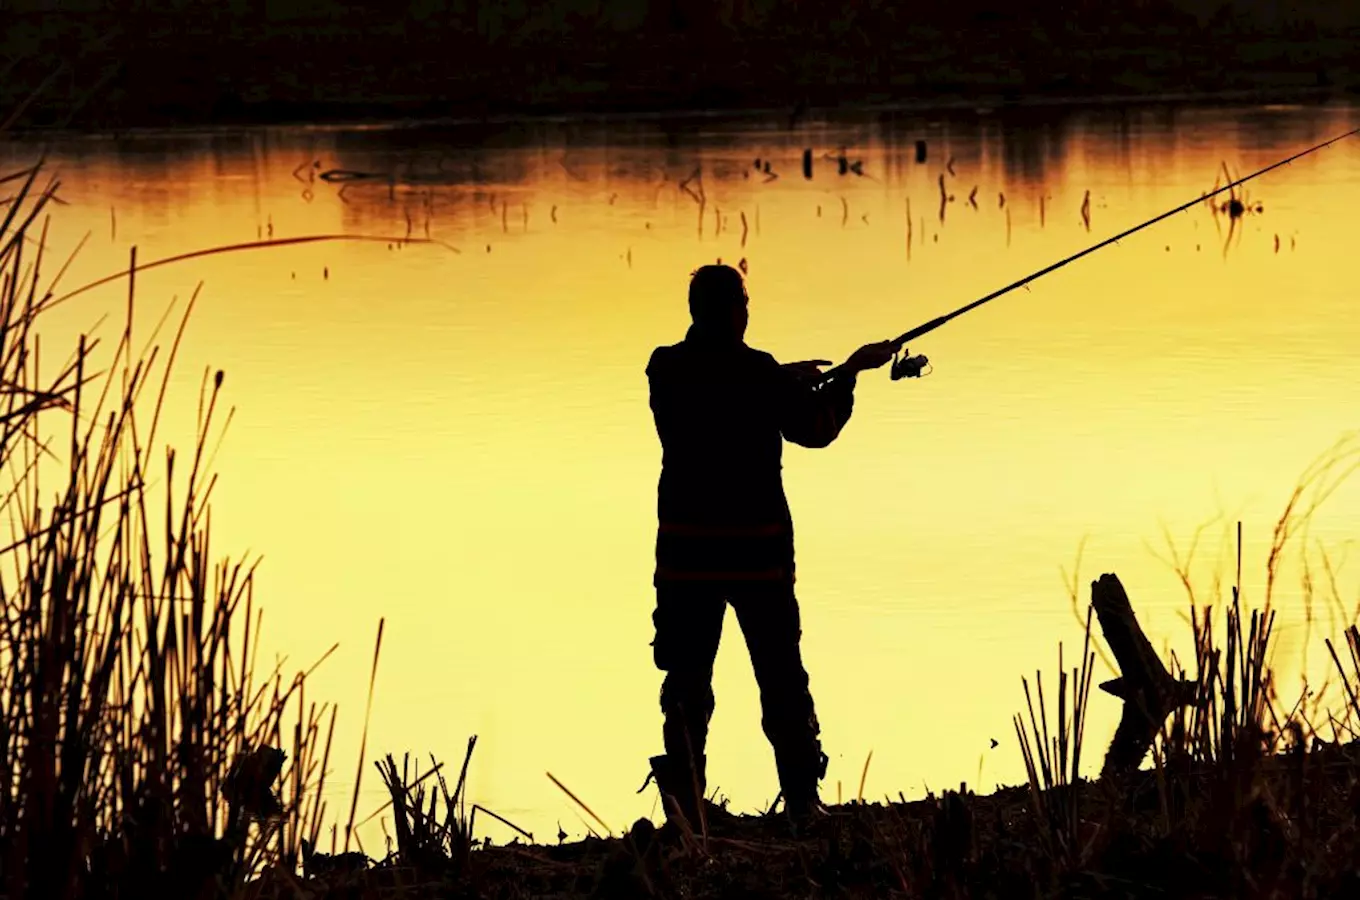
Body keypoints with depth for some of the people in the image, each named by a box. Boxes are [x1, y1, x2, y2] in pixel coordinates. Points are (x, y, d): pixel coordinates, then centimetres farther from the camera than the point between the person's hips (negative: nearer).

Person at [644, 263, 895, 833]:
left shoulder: (666, 369, 1)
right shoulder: (758, 372, -10)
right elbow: (816, 428, 3)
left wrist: (782, 380, 26)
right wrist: (850, 372, 15)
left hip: (686, 549, 3)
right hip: (756, 546, -3)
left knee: (687, 678, 6)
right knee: (780, 673, 6)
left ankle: (685, 802, 3)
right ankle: (802, 797, 7)